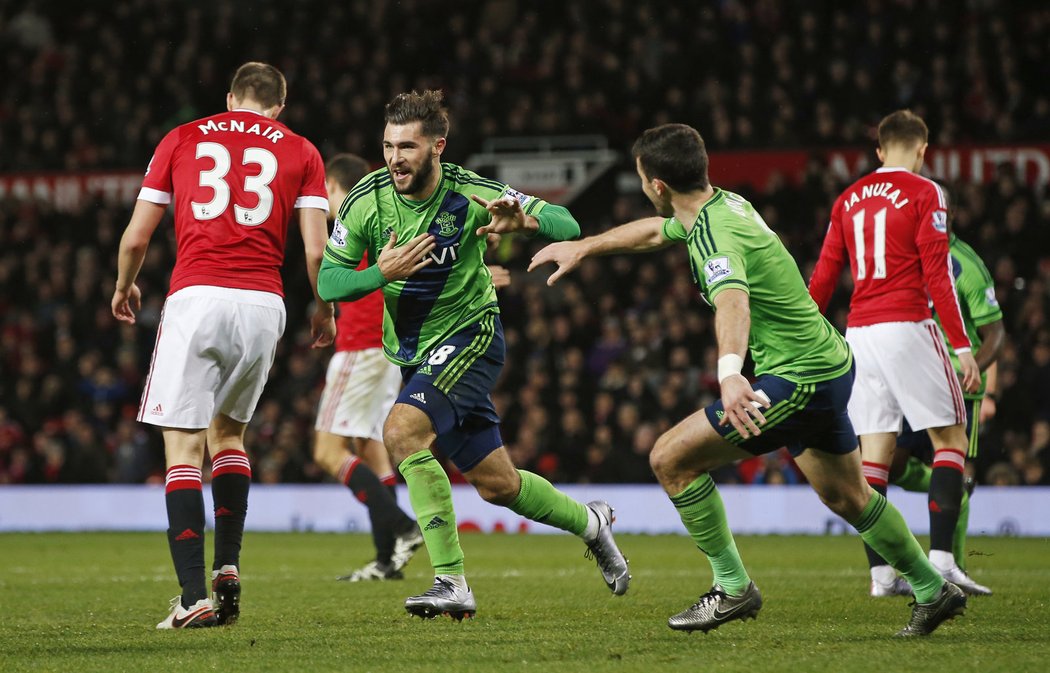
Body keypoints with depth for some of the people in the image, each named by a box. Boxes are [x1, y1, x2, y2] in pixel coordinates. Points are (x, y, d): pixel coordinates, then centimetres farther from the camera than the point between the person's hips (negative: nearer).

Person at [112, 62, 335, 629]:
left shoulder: (182, 139, 13)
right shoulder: (299, 152, 13)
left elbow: (136, 237, 12)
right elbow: (316, 249, 4)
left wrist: (124, 287, 32)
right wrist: (324, 309, 22)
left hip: (195, 299, -2)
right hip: (263, 304, 2)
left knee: (184, 446, -1)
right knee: (227, 431, 23)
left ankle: (193, 597, -13)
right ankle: (227, 569, 12)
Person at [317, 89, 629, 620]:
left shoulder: (470, 194, -17)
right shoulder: (366, 200, -10)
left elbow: (568, 227, -13)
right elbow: (327, 282, -7)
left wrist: (525, 222, -35)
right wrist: (381, 273, -26)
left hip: (469, 335, -5)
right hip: (412, 352, 5)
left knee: (402, 431, -29)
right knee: (497, 485, 11)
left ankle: (452, 582, -26)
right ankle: (590, 523, 39)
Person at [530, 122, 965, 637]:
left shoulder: (716, 234, -24)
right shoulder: (724, 204, 6)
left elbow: (732, 303, -46)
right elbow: (654, 230, 29)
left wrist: (730, 372, -63)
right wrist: (582, 247, 37)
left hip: (796, 379, -10)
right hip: (830, 363, 10)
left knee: (670, 458, -8)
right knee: (847, 497, 24)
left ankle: (732, 587, 0)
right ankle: (934, 590, 35)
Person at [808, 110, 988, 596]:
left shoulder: (848, 200, 15)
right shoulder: (924, 193, -2)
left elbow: (823, 278, 15)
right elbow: (937, 275, -9)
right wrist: (962, 346, -9)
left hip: (858, 332, 6)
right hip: (906, 327, -5)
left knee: (874, 450, 5)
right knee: (951, 438, 2)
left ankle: (880, 572, 2)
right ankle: (940, 557, -10)